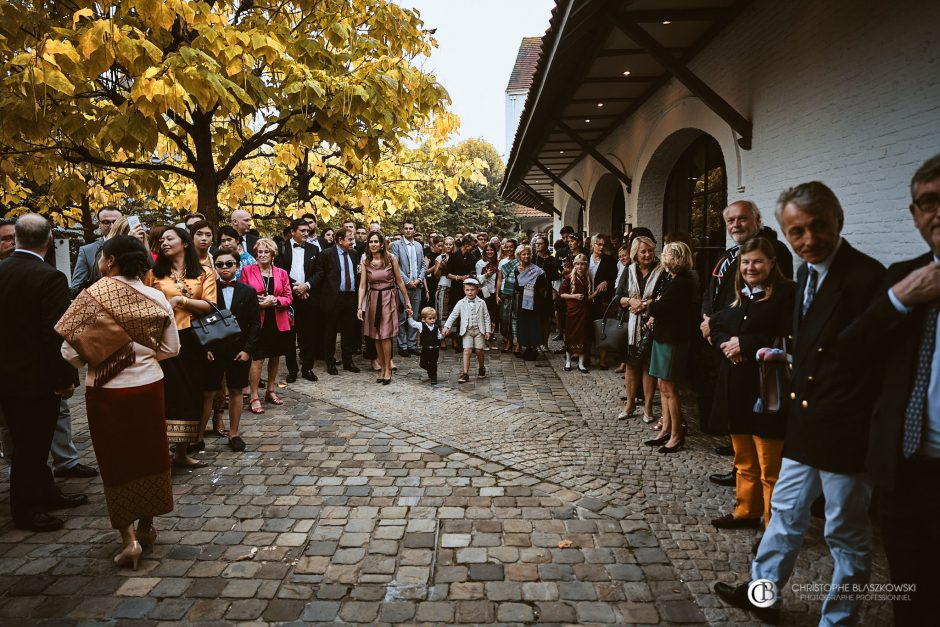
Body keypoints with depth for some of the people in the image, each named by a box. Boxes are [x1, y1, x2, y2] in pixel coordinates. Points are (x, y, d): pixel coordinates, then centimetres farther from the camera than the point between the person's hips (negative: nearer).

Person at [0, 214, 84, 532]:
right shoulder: (50, 278, -20)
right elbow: (57, 334, -22)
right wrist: (65, 378, -14)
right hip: (37, 377, -7)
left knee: (29, 442, 19)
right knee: (31, 445, 5)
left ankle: (45, 493, 33)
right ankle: (26, 511, 17)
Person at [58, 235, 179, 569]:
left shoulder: (92, 297, -14)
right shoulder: (156, 298, -6)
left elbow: (71, 352, -12)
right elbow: (171, 348, -1)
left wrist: (93, 361, 8)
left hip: (107, 390, -2)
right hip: (148, 385, 2)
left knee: (117, 460, 11)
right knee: (148, 455, 17)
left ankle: (129, 537, 7)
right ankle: (146, 526, 30)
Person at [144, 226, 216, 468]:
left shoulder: (204, 273, 6)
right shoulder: (154, 273, 9)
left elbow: (209, 306, -4)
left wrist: (181, 299, -12)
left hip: (190, 340, 1)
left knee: (188, 392, 7)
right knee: (165, 392, -3)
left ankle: (182, 452, 19)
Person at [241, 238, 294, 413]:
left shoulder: (281, 273, 8)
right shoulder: (247, 271, 2)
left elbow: (288, 297, 5)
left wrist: (274, 300, -13)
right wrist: (257, 302, -16)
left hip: (278, 321, 4)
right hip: (257, 321, -4)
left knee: (275, 356, 12)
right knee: (257, 358, -9)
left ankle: (270, 391, 28)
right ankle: (253, 397, -1)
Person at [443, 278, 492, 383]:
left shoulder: (481, 303, 2)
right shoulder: (461, 303, 2)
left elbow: (486, 317, 5)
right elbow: (453, 315, 1)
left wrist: (487, 331, 1)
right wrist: (447, 326, -10)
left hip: (479, 330, 0)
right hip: (467, 331, 0)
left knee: (479, 351, 4)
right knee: (467, 351, -10)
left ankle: (482, 368, 30)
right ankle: (465, 374, -11)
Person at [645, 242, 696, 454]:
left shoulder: (680, 283, -19)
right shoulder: (681, 280, 13)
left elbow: (658, 308, -20)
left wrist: (648, 305, -1)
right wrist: (654, 306, -7)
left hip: (672, 340, -10)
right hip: (665, 337, 10)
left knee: (669, 388, -3)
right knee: (664, 386, 13)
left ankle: (676, 436, 6)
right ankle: (666, 429, 21)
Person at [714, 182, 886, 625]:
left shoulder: (867, 276, -20)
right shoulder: (806, 273, 8)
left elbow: (877, 354, -21)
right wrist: (782, 353, 6)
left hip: (844, 431, -8)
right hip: (804, 424, 8)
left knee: (846, 532, 11)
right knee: (785, 512, 21)